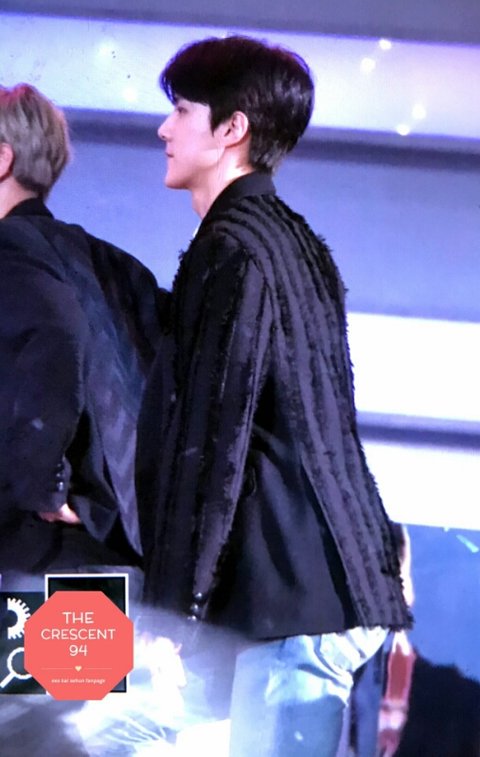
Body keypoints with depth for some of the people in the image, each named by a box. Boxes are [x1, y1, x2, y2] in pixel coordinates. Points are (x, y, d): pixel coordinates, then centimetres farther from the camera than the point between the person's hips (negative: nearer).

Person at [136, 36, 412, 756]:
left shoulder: (232, 248, -11)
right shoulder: (295, 241, 18)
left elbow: (211, 444, -17)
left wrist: (174, 616, -16)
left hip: (294, 598, -10)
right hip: (336, 586, 10)